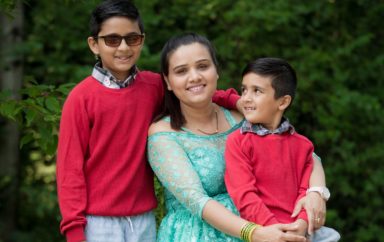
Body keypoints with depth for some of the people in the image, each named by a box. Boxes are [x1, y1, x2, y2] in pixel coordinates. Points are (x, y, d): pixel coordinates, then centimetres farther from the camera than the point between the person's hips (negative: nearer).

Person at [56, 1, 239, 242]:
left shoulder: (154, 86, 4)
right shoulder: (81, 98, -7)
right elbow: (70, 167, -7)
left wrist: (235, 100, 1)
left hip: (144, 218, 4)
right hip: (99, 220, -4)